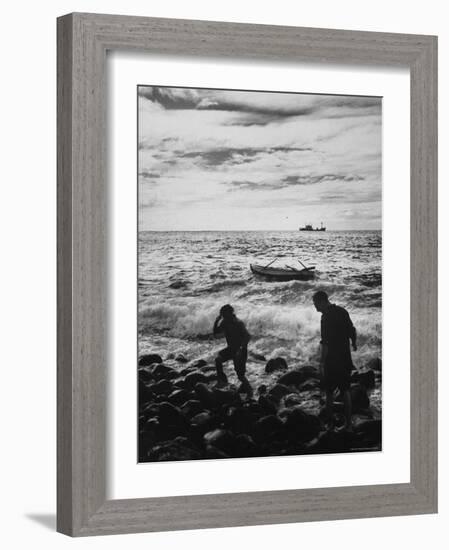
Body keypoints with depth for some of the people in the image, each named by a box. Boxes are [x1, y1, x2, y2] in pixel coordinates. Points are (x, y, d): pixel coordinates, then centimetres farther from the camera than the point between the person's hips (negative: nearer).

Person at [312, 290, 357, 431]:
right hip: (345, 359, 7)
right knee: (346, 391, 12)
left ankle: (330, 423, 10)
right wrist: (354, 344, 37)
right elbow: (352, 331, 17)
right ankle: (348, 423, 13)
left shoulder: (326, 317, -19)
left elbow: (326, 343, -23)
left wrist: (321, 363, -22)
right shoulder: (343, 312, 4)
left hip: (331, 361, -7)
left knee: (329, 393, 6)